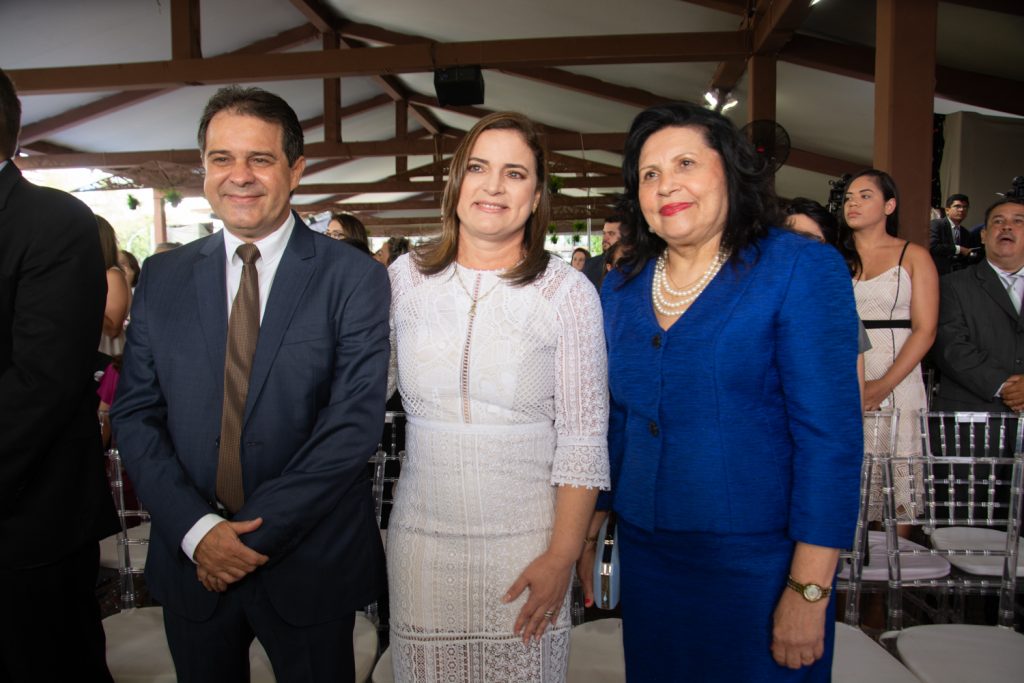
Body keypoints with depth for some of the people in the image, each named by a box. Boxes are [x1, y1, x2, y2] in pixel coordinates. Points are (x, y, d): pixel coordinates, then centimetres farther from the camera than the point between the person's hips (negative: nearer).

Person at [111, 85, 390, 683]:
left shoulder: (355, 279, -9)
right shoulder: (162, 278, 3)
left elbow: (354, 423, -14)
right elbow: (135, 414, 1)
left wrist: (256, 532, -15)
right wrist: (196, 529, -11)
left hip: (310, 564, -2)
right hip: (190, 560, 3)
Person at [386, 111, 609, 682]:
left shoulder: (568, 292, -7)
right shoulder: (406, 276, 1)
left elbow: (583, 437, -6)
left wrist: (562, 555, -9)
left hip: (526, 543, -2)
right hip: (422, 536, 3)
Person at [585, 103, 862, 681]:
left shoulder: (802, 270, -11)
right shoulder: (622, 287, 4)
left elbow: (832, 434, -15)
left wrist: (809, 590, -17)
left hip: (757, 562, -4)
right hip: (644, 553, 5)